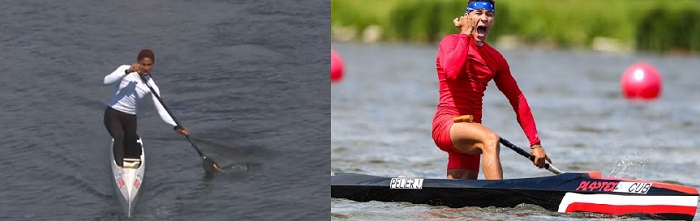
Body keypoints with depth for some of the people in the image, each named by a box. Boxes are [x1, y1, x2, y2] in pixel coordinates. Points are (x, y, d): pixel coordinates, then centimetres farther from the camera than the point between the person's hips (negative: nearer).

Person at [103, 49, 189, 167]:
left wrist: (176, 126, -20)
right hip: (113, 113, -3)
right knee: (119, 136, -31)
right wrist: (127, 72, -36)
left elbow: (161, 110, -7)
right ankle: (119, 166, -34)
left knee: (132, 154, 5)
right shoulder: (125, 69, -8)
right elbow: (107, 80, -24)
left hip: (130, 118, 3)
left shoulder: (151, 86, -2)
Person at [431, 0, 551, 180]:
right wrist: (465, 35, -11)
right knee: (490, 139, -35)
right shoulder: (451, 42, 0)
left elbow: (518, 99, 16)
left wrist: (535, 143, 9)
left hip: (469, 132, 7)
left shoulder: (495, 58, 17)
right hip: (446, 123, -7)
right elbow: (452, 72, -23)